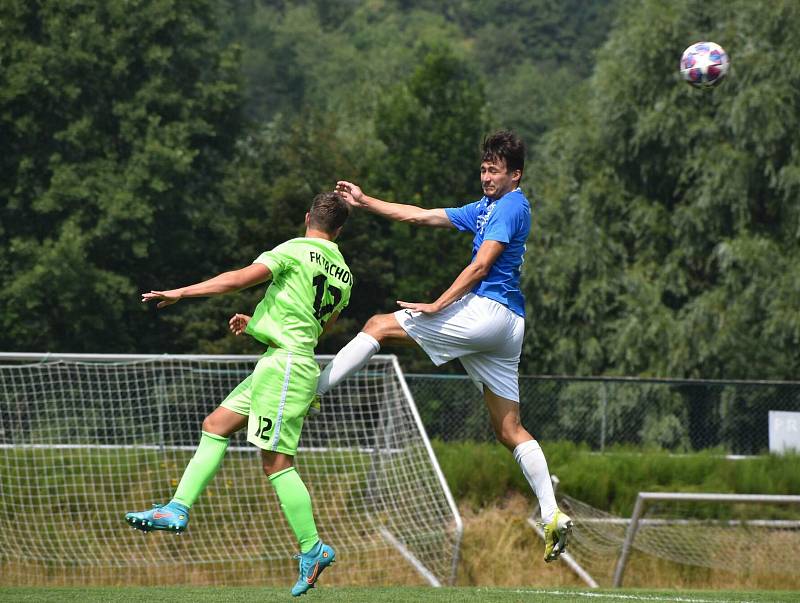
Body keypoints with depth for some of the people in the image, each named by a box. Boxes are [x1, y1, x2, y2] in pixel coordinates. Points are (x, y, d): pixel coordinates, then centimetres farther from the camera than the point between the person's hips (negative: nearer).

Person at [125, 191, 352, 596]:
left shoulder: (297, 250, -8)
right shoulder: (343, 275, 15)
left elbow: (240, 279, -14)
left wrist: (180, 293, -8)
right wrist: (257, 325, 30)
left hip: (285, 363, -9)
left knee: (276, 462, -9)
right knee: (215, 426, 11)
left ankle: (313, 549, -7)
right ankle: (178, 509, 6)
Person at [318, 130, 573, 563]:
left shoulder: (511, 206, -4)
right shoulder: (484, 209, 24)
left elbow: (481, 266, -13)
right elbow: (421, 216, 26)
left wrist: (437, 306, -15)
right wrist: (364, 201, 23)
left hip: (487, 310, -10)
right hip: (506, 327, 10)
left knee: (380, 326, -4)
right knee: (508, 429, 5)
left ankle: (311, 390, -8)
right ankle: (552, 515, -5)